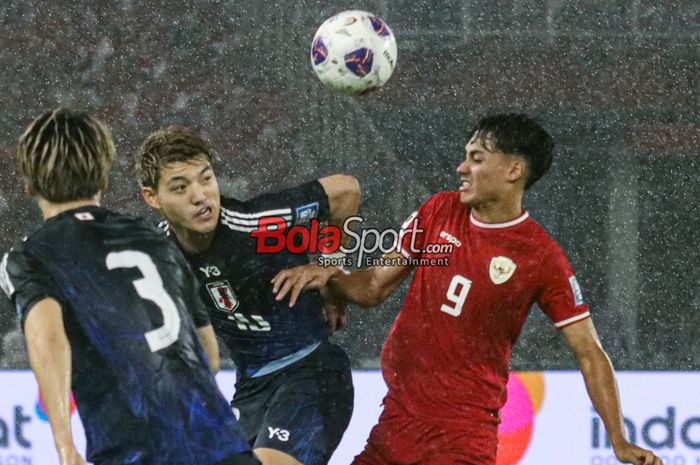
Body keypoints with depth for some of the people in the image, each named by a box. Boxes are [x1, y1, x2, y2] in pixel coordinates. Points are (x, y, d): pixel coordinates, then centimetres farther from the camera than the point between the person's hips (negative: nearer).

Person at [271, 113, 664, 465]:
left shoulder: (542, 258, -9)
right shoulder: (439, 211, 5)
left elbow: (589, 354, -5)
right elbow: (374, 288, 13)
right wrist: (329, 277, -8)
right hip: (396, 417, 5)